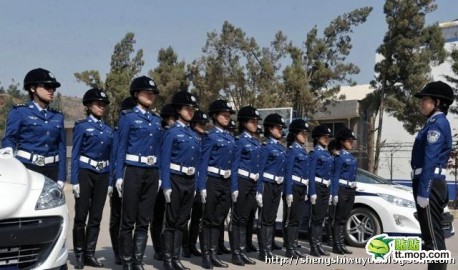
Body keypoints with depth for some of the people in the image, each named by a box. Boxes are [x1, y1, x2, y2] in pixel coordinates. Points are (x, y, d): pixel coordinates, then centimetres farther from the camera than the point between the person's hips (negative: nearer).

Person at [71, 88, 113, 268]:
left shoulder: (108, 130, 11)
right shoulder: (81, 126, -2)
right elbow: (75, 155, -5)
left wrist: (111, 181, 8)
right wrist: (75, 181, -12)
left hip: (103, 174, 5)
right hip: (85, 173, -4)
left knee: (96, 217, 7)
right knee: (81, 216, 1)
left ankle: (90, 254, 15)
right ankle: (79, 254, 13)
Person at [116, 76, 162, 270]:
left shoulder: (156, 120, 15)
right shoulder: (128, 117, -1)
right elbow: (121, 148, -4)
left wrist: (160, 176, 10)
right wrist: (119, 176, -10)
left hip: (152, 173, 5)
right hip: (133, 171, -5)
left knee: (144, 221, 7)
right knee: (128, 220, 1)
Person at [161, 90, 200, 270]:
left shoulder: (195, 136, 13)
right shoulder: (172, 133, -7)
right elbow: (164, 161, -11)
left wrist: (195, 185, 12)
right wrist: (166, 186, -17)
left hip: (190, 181, 6)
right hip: (175, 180, -6)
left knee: (182, 221, 10)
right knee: (171, 220, 0)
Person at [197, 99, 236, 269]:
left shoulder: (231, 138, 12)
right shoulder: (210, 137, -7)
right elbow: (203, 163, -11)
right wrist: (202, 187, -17)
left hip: (226, 182, 7)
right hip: (212, 181, -6)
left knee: (218, 220, 11)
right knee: (208, 220, 1)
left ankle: (213, 254, 18)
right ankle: (206, 255, 9)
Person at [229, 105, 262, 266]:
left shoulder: (257, 142, 13)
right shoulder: (240, 141, -8)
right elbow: (234, 166, -11)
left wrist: (259, 186, 12)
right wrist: (234, 188, -17)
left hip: (253, 184, 7)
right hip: (241, 182, -7)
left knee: (246, 218, 10)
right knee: (238, 218, -2)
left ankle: (242, 251, 16)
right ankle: (236, 253, 4)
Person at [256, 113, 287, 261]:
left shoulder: (282, 148, 13)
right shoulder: (266, 147, -10)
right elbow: (259, 170, -14)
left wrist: (283, 187, 11)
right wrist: (259, 191, -19)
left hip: (278, 186, 7)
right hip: (267, 185, -7)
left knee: (272, 218, 11)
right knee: (265, 219, -2)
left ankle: (269, 249, 18)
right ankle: (263, 252, 3)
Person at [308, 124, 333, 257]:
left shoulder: (328, 154, 16)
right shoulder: (315, 153, -9)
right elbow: (311, 174, -14)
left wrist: (330, 191, 14)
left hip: (326, 188, 8)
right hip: (317, 187, -8)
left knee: (321, 218, 10)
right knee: (315, 218, -4)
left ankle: (318, 245, 16)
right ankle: (313, 247, 1)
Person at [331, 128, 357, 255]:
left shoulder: (351, 157, 15)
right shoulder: (339, 157, -9)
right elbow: (336, 176, -13)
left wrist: (354, 189, 16)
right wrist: (334, 194, -18)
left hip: (351, 190, 8)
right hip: (342, 189, -8)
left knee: (344, 218, 11)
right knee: (339, 218, -3)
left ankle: (341, 244, 18)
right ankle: (336, 245, 1)